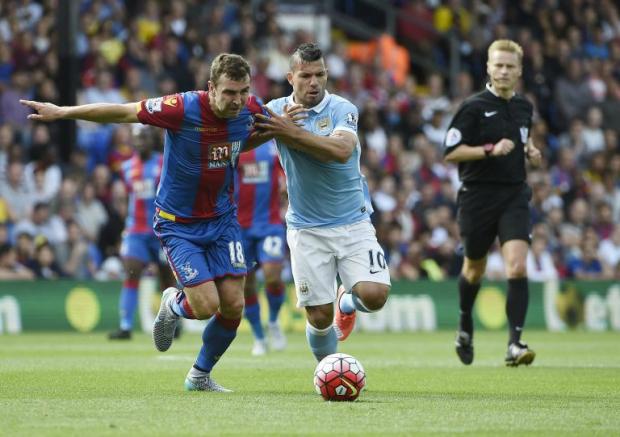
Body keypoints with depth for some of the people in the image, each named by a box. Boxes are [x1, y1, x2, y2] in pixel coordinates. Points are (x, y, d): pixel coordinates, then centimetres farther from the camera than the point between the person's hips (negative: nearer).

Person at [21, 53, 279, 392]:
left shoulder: (249, 109, -11)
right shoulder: (182, 109, -26)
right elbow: (121, 112, -17)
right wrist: (61, 112, -14)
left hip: (222, 218, 5)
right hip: (178, 223, -5)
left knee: (233, 305, -2)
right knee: (206, 306, -13)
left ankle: (200, 376, 23)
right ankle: (173, 305, 26)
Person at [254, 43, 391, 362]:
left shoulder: (342, 109, -8)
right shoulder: (276, 110, 3)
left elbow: (342, 150, -26)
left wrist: (291, 132, -27)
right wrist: (274, 126, -18)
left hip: (353, 224, -1)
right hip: (306, 229, 1)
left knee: (375, 295, -17)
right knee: (319, 316, -3)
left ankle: (348, 302, 20)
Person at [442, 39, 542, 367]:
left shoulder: (523, 107, 9)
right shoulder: (473, 107, -8)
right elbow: (450, 152, -11)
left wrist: (530, 150, 7)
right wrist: (491, 150, -21)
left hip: (514, 195, 3)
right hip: (478, 195, -3)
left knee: (517, 267, -16)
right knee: (475, 269, 14)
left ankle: (515, 344, -17)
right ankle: (465, 325, 42)